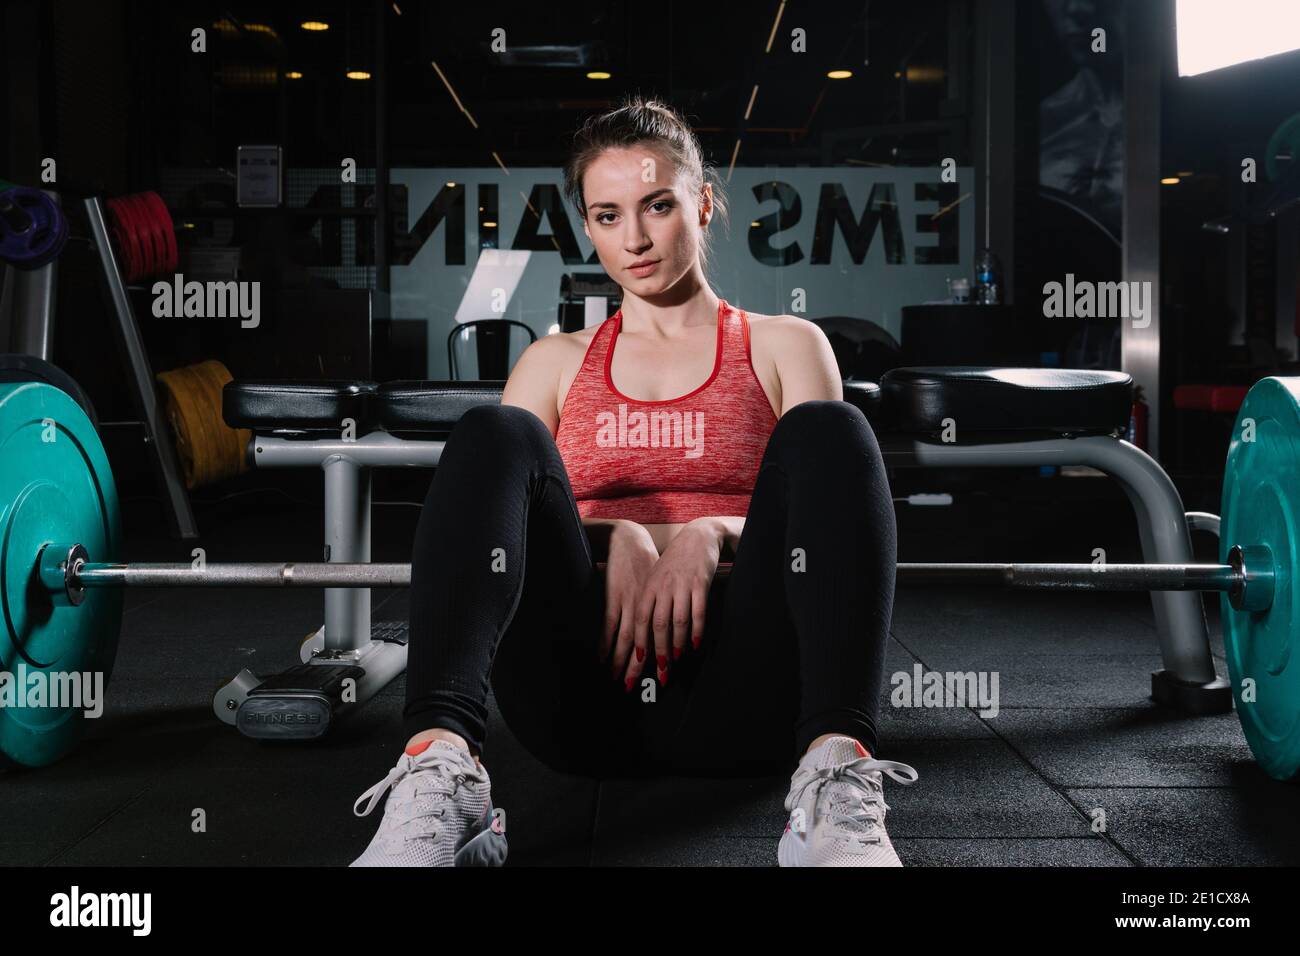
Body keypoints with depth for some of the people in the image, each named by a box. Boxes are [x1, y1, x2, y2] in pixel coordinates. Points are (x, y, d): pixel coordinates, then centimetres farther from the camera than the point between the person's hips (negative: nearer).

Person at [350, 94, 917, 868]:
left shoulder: (785, 346, 19)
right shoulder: (557, 362, 23)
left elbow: (827, 520, 8)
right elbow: (496, 509, 10)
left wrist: (711, 534, -13)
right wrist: (613, 537, -11)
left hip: (736, 694, 0)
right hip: (586, 692, 1)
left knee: (826, 430, -23)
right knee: (494, 436, -22)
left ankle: (839, 780, -42)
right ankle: (440, 777, -42)